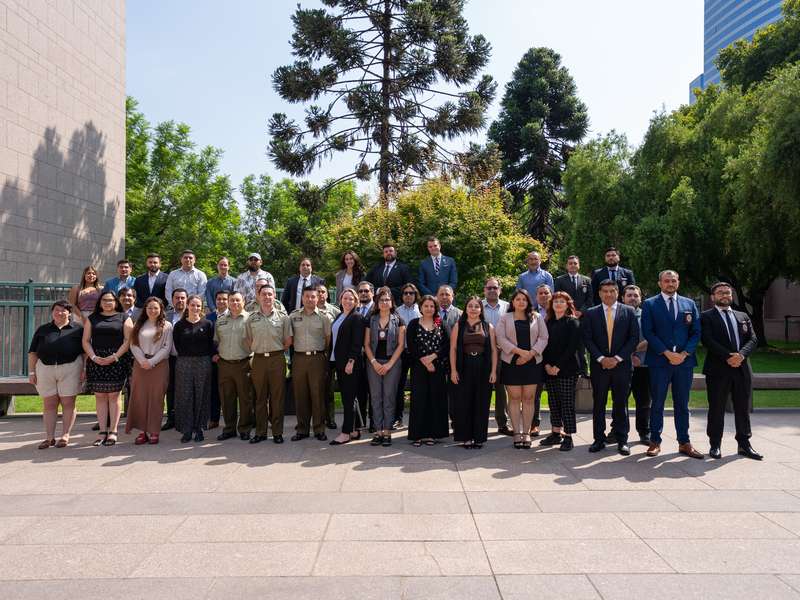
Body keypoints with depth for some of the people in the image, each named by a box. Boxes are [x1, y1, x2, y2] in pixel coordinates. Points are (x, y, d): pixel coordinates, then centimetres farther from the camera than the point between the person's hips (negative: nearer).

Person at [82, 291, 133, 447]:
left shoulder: (124, 318, 7)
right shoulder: (92, 318, 15)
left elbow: (127, 340, -2)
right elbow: (86, 340, 9)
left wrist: (114, 357, -12)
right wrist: (93, 357, -7)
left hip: (117, 361, -3)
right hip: (96, 361, 3)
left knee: (113, 396, -4)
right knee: (99, 396, 2)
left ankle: (113, 431, 1)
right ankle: (103, 432, 6)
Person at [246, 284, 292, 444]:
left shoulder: (283, 317, 2)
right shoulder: (251, 318, 8)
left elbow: (288, 341, 5)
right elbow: (248, 341, 13)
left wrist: (277, 352, 4)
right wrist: (257, 351, 5)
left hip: (277, 359, -2)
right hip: (258, 359, 2)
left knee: (277, 397, 1)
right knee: (259, 397, 7)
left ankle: (277, 432, 9)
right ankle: (260, 432, 15)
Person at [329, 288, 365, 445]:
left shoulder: (356, 318, -7)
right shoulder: (339, 316, 16)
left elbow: (357, 342, -14)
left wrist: (351, 361, -20)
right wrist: (333, 360, 13)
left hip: (350, 363, -8)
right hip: (338, 362, 8)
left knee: (348, 398, -4)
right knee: (346, 397, 11)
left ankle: (346, 433, 1)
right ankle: (354, 430, 18)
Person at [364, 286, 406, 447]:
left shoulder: (398, 321, 3)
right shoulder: (371, 320, 9)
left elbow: (401, 344, -1)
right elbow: (366, 344, 7)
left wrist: (389, 364, -9)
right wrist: (374, 362, -6)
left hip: (392, 363, -2)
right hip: (374, 363, 2)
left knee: (389, 397, -2)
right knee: (375, 397, 2)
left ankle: (387, 432, 4)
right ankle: (378, 432, 8)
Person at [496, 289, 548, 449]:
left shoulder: (537, 318, 10)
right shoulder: (505, 318, 6)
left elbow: (543, 338, 3)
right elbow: (501, 338, -4)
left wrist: (530, 354, -11)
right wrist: (519, 351, -14)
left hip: (532, 363, 1)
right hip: (511, 363, -1)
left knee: (528, 398, 2)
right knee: (514, 398, 0)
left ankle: (526, 433, 8)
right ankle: (517, 433, 5)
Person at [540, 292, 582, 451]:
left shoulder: (573, 323, -2)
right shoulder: (547, 323, 12)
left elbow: (573, 347, -10)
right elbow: (544, 345, 10)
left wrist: (558, 366, -14)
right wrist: (547, 365, -4)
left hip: (567, 369, -5)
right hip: (549, 370, 5)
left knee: (567, 403, -3)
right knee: (553, 402, 9)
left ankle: (568, 437, 1)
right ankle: (556, 433, 17)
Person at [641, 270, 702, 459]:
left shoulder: (689, 304, 11)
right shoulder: (650, 304, 2)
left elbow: (696, 332, 6)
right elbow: (648, 332, -5)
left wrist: (684, 353, -8)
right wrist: (667, 353, -14)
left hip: (684, 360, 3)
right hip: (659, 361, -2)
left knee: (682, 405, 9)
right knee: (657, 404, 4)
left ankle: (684, 443, 17)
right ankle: (655, 441, 12)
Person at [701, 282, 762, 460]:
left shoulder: (743, 316, 17)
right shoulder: (706, 317, 2)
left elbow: (753, 339, 7)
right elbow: (707, 340, -11)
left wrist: (741, 354, -12)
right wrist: (728, 357, -18)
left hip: (741, 369, 4)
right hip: (718, 370, -4)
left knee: (743, 408, 9)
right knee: (716, 409, 1)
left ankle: (744, 444, 19)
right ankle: (715, 445, 10)